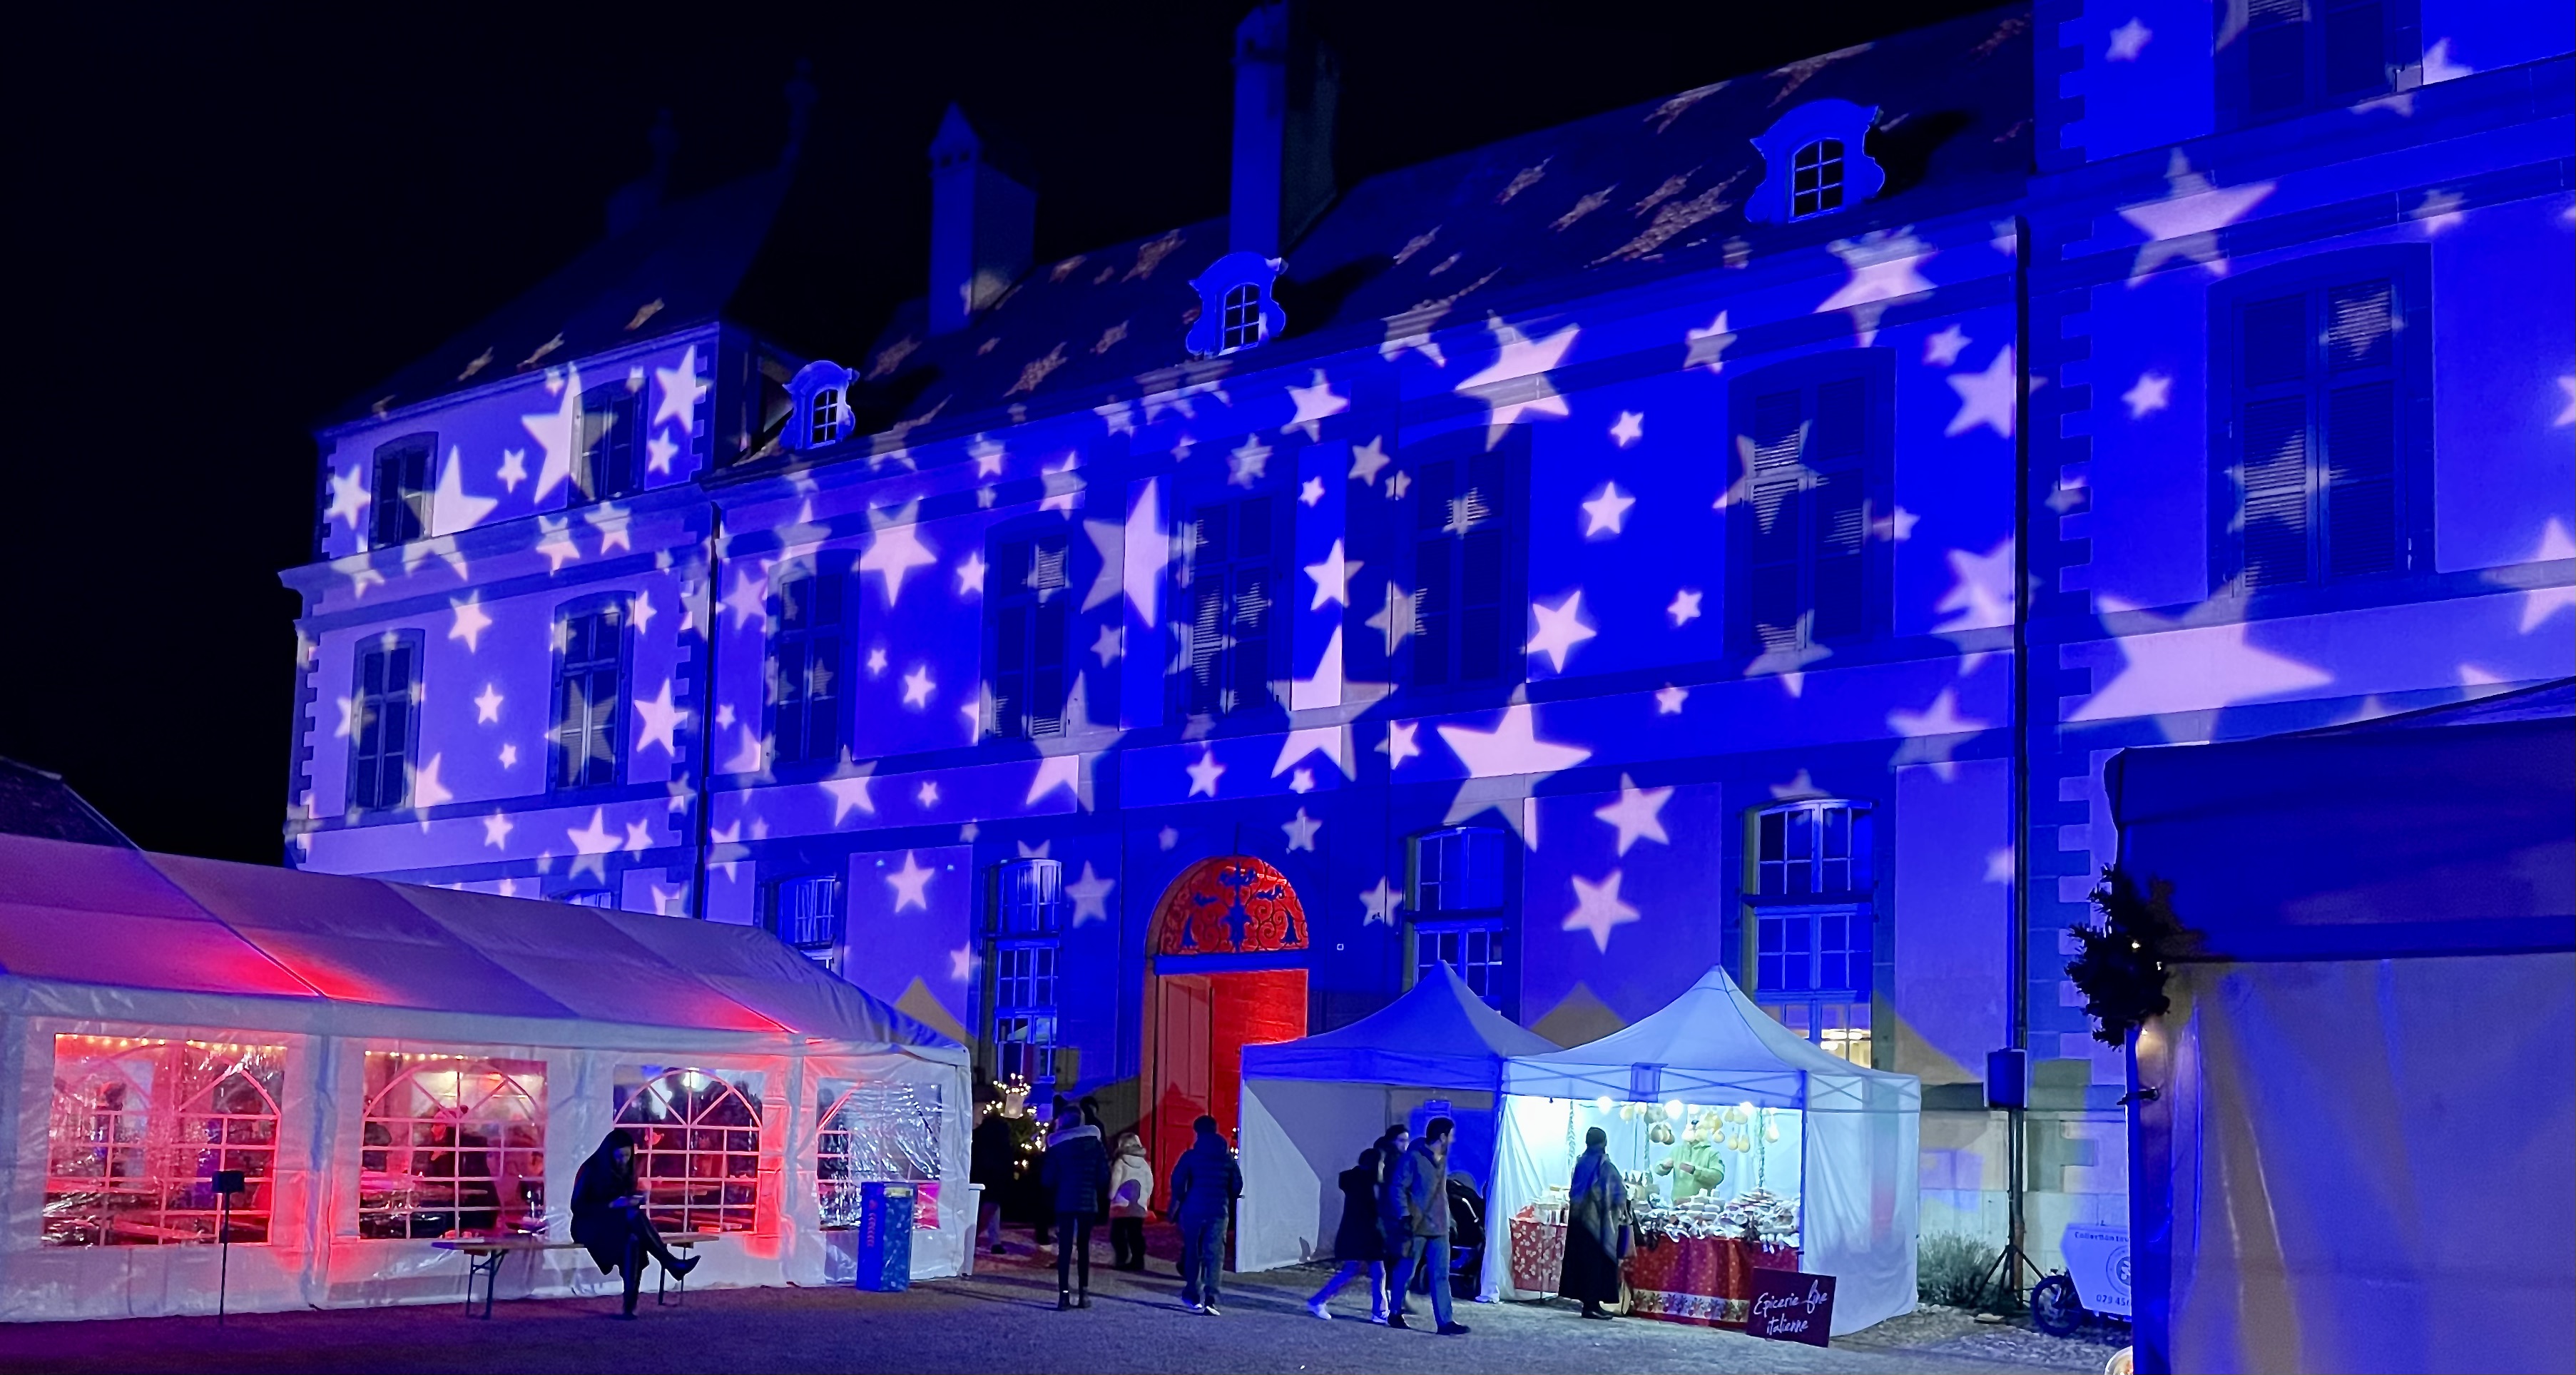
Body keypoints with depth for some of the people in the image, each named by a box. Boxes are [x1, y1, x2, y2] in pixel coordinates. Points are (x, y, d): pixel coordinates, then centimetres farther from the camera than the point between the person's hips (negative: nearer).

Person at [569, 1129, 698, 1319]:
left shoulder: (625, 1170, 8)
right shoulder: (591, 1169, -10)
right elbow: (577, 1207, -15)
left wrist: (634, 1200, -11)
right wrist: (612, 1205, -24)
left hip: (620, 1225, 5)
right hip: (591, 1227, -5)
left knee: (634, 1240, -34)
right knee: (634, 1216, -34)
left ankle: (630, 1306, -41)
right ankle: (671, 1264, -34)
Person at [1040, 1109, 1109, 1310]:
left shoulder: (1057, 1146, 0)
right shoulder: (1094, 1143, 3)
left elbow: (1047, 1178, -3)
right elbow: (1104, 1175, 0)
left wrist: (1052, 1196, 15)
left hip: (1065, 1202, -2)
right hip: (1089, 1202, 2)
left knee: (1065, 1248, -2)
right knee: (1083, 1247, 11)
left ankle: (1064, 1295, -10)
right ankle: (1083, 1293, 8)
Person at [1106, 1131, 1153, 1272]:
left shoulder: (1120, 1162, -8)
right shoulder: (1145, 1163, 9)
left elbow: (1115, 1181, -12)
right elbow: (1150, 1183, 9)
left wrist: (1111, 1195, 0)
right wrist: (1144, 1199, 15)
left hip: (1121, 1204, -5)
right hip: (1138, 1206, 5)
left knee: (1117, 1233, 2)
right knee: (1136, 1234, 9)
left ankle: (1121, 1261, -5)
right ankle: (1137, 1261, 5)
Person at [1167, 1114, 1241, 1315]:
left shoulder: (1190, 1156, -2)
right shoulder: (1228, 1158, 7)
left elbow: (1178, 1181, -7)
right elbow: (1237, 1185, 7)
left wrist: (1179, 1202, 9)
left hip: (1193, 1210, -1)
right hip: (1219, 1212, 1)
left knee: (1192, 1253, 12)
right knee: (1215, 1255, -2)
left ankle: (1192, 1295, 17)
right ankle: (1210, 1298, -16)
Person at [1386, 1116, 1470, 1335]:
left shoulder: (1442, 1158, 12)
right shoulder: (1414, 1157, -12)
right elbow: (1398, 1187, -13)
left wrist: (1447, 1218, 16)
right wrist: (1406, 1216, -19)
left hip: (1439, 1228, 7)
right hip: (1417, 1226, -7)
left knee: (1441, 1276, 1)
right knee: (1406, 1273, 4)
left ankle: (1445, 1321, -1)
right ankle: (1395, 1315, 19)